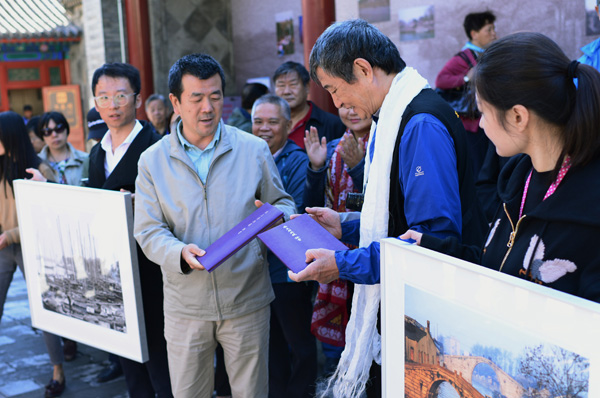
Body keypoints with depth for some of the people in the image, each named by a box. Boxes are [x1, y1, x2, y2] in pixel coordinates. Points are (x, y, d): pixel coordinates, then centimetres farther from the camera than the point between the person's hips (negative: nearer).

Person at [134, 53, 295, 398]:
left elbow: (283, 204, 7)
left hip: (247, 301, 0)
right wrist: (180, 253, -24)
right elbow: (148, 231, -3)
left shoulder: (254, 149, 0)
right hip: (185, 305, 1)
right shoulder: (153, 160, 0)